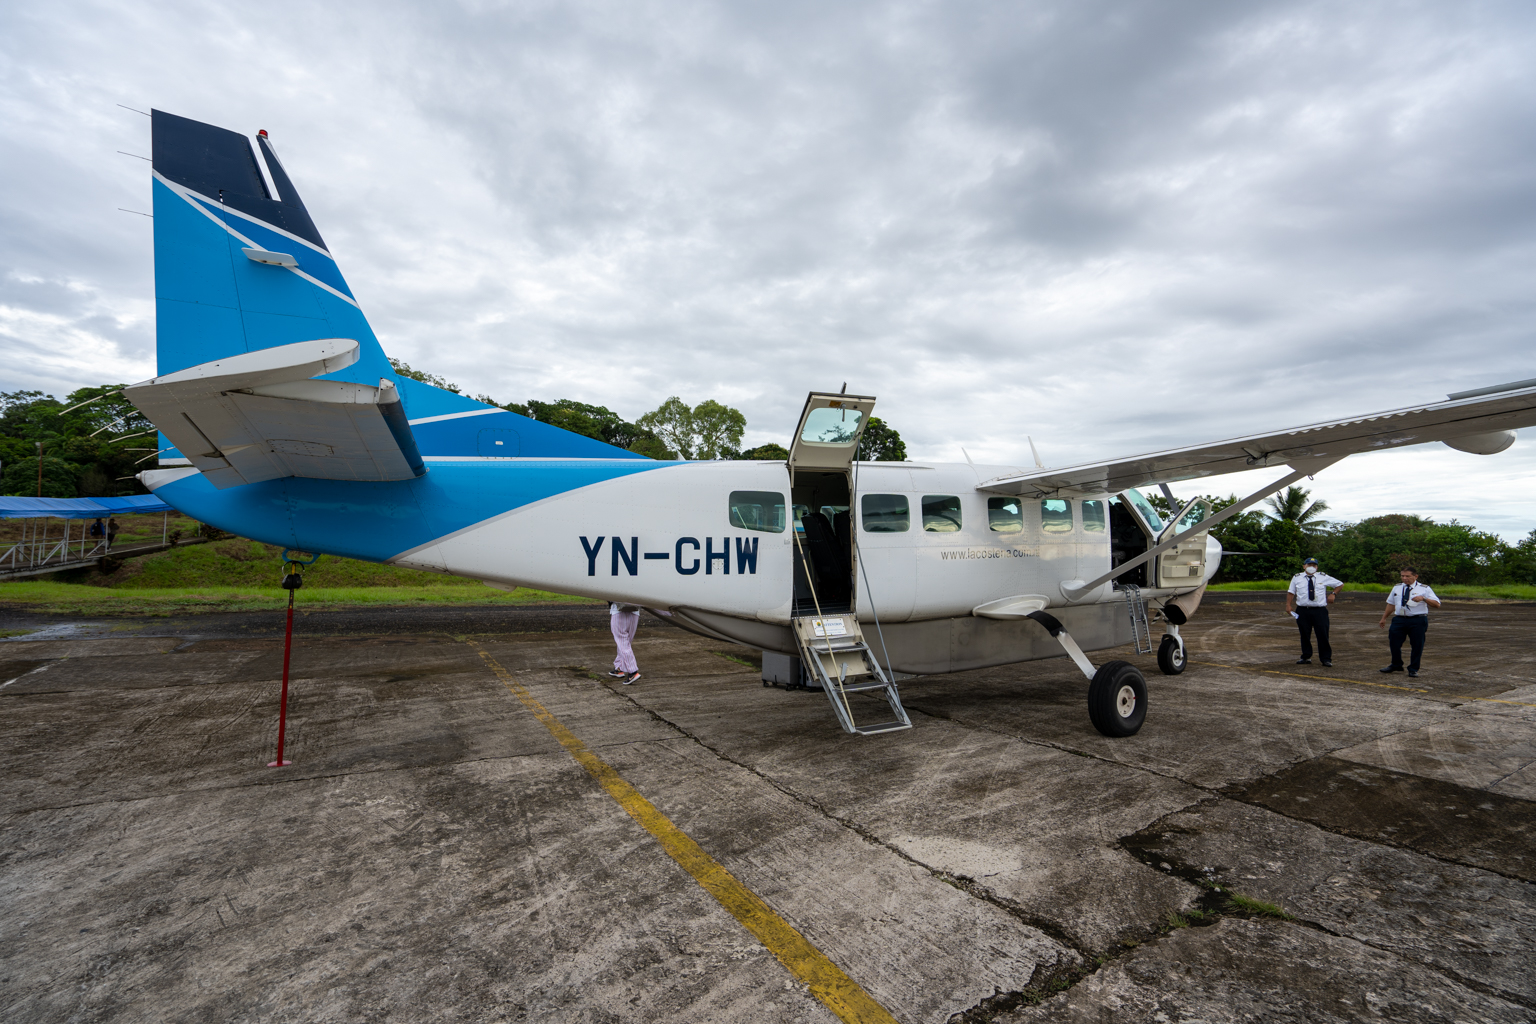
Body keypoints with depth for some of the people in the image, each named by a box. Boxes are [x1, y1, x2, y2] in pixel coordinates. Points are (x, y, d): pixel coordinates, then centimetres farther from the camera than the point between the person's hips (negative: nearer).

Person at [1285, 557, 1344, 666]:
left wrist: (1333, 594, 4)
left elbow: (1340, 584, 17)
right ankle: (1306, 657, 20)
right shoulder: (1297, 578, 8)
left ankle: (1326, 659, 8)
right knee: (1304, 635, 8)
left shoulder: (1323, 577, 5)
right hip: (1302, 611, 1)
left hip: (1320, 611, -1)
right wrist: (1288, 605, 2)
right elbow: (1291, 592, 12)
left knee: (1323, 635, -2)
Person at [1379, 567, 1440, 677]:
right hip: (1399, 619, 3)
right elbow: (1391, 604, 20)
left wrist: (1423, 599, -23)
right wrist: (1384, 618, 20)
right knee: (1394, 643, 4)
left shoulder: (1424, 589, 1)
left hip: (1418, 621, -3)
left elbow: (1437, 604, -6)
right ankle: (1396, 665, 25)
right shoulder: (1397, 588, 12)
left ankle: (1413, 669, 16)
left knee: (1417, 645, 2)